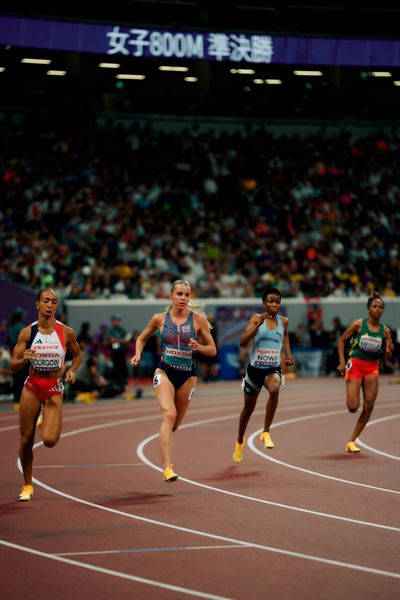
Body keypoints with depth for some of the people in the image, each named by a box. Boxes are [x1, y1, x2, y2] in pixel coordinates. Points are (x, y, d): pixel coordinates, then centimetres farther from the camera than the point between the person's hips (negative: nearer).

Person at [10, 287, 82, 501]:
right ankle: (27, 485, 22)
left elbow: (78, 355, 15)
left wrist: (71, 371, -4)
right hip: (32, 387, 1)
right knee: (26, 439, 2)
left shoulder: (66, 333, -4)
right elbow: (13, 366, -2)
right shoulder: (27, 332, -4)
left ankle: (49, 424, 24)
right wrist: (24, 358, -23)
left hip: (54, 390, -1)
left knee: (49, 440, -16)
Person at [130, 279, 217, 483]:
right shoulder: (159, 319, 1)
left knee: (174, 424, 11)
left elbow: (212, 350, 3)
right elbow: (142, 338, 17)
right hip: (165, 372, -2)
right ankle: (167, 468, -31)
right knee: (169, 415, -25)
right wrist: (138, 354, -2)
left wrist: (198, 347, -18)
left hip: (188, 375, 2)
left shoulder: (198, 319, -2)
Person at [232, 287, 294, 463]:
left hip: (274, 368, 1)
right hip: (255, 368, -1)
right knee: (248, 408, 15)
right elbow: (243, 341, -18)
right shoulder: (256, 319, -7)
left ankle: (266, 432, -23)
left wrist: (288, 356, 3)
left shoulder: (283, 321, 2)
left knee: (274, 389, -35)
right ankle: (240, 440, 43)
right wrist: (259, 324, -28)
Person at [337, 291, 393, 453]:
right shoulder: (358, 324, -8)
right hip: (355, 365, -4)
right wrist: (342, 362, -7)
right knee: (353, 407, -14)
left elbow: (387, 356, 8)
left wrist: (389, 350, -15)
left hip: (372, 367, 4)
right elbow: (342, 340, 2)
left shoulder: (385, 330, 1)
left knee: (368, 407, -3)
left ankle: (352, 440, 8)